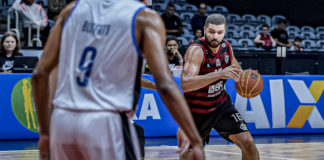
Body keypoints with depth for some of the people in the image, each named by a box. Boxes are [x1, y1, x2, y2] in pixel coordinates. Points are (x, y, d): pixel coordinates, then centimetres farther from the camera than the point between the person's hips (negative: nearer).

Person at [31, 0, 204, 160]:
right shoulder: (145, 18, -2)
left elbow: (40, 73, 9)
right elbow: (165, 86, -14)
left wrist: (44, 131, 16)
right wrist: (196, 141, -12)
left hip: (62, 121, 5)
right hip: (106, 125, -5)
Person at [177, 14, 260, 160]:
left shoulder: (226, 47, -7)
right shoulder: (196, 50, -27)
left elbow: (234, 65, 18)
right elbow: (185, 85, -42)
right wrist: (219, 74, -50)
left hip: (221, 104, 5)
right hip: (196, 110, -4)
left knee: (248, 143, -7)